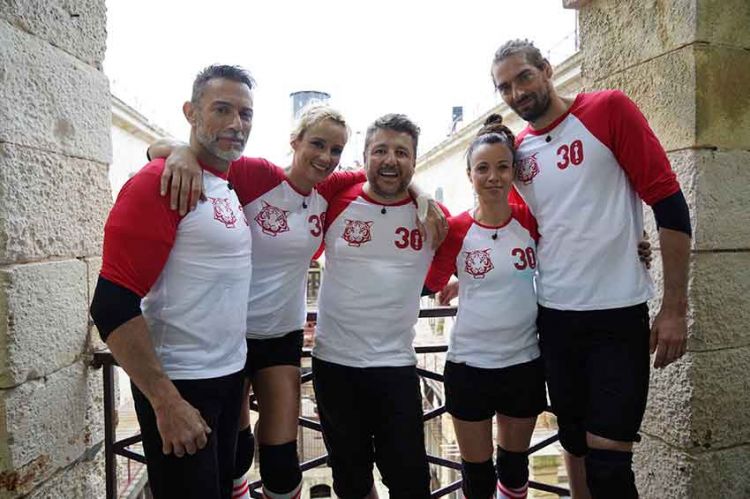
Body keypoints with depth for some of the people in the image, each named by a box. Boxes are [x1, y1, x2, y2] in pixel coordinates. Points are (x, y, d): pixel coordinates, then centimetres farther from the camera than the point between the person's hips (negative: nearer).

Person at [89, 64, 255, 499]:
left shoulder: (232, 185, 7)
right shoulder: (159, 183, -16)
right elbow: (112, 305, -19)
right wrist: (166, 401, -19)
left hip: (230, 376, 8)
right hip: (180, 385, -7)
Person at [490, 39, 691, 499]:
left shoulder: (608, 109, -6)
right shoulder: (516, 152, 7)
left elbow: (669, 203, -9)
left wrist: (675, 307, -12)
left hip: (617, 315, -4)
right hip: (554, 318, 5)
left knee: (608, 460, -1)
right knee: (575, 445, 16)